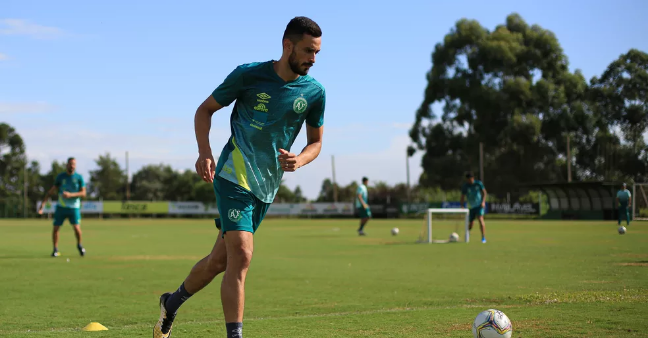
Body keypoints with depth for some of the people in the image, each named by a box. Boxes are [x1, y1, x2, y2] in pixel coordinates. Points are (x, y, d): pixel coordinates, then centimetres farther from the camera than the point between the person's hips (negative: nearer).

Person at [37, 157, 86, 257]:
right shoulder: (60, 176, 1)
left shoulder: (79, 177, -3)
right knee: (55, 229, -4)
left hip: (74, 207, -2)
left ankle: (79, 245, 16)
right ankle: (55, 249, 14)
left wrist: (71, 194, -20)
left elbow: (83, 193, -5)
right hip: (61, 207, 2)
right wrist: (43, 203, -4)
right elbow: (51, 191, 4)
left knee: (77, 228, -13)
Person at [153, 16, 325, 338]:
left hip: (267, 187, 5)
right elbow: (205, 109, 4)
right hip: (235, 176, -5)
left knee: (220, 259, 13)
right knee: (241, 254, -20)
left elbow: (315, 141, 13)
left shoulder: (314, 92, 1)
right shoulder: (249, 75, -8)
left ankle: (172, 302, 37)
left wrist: (299, 160, -10)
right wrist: (204, 152, -12)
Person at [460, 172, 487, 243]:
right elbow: (462, 197, -1)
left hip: (479, 205, -1)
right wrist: (462, 206, -11)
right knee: (471, 223, 5)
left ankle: (483, 237, -21)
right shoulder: (464, 186, -3)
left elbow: (484, 192, 3)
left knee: (480, 219, -21)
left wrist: (483, 201, -10)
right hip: (471, 207, 2)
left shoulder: (478, 183, -4)